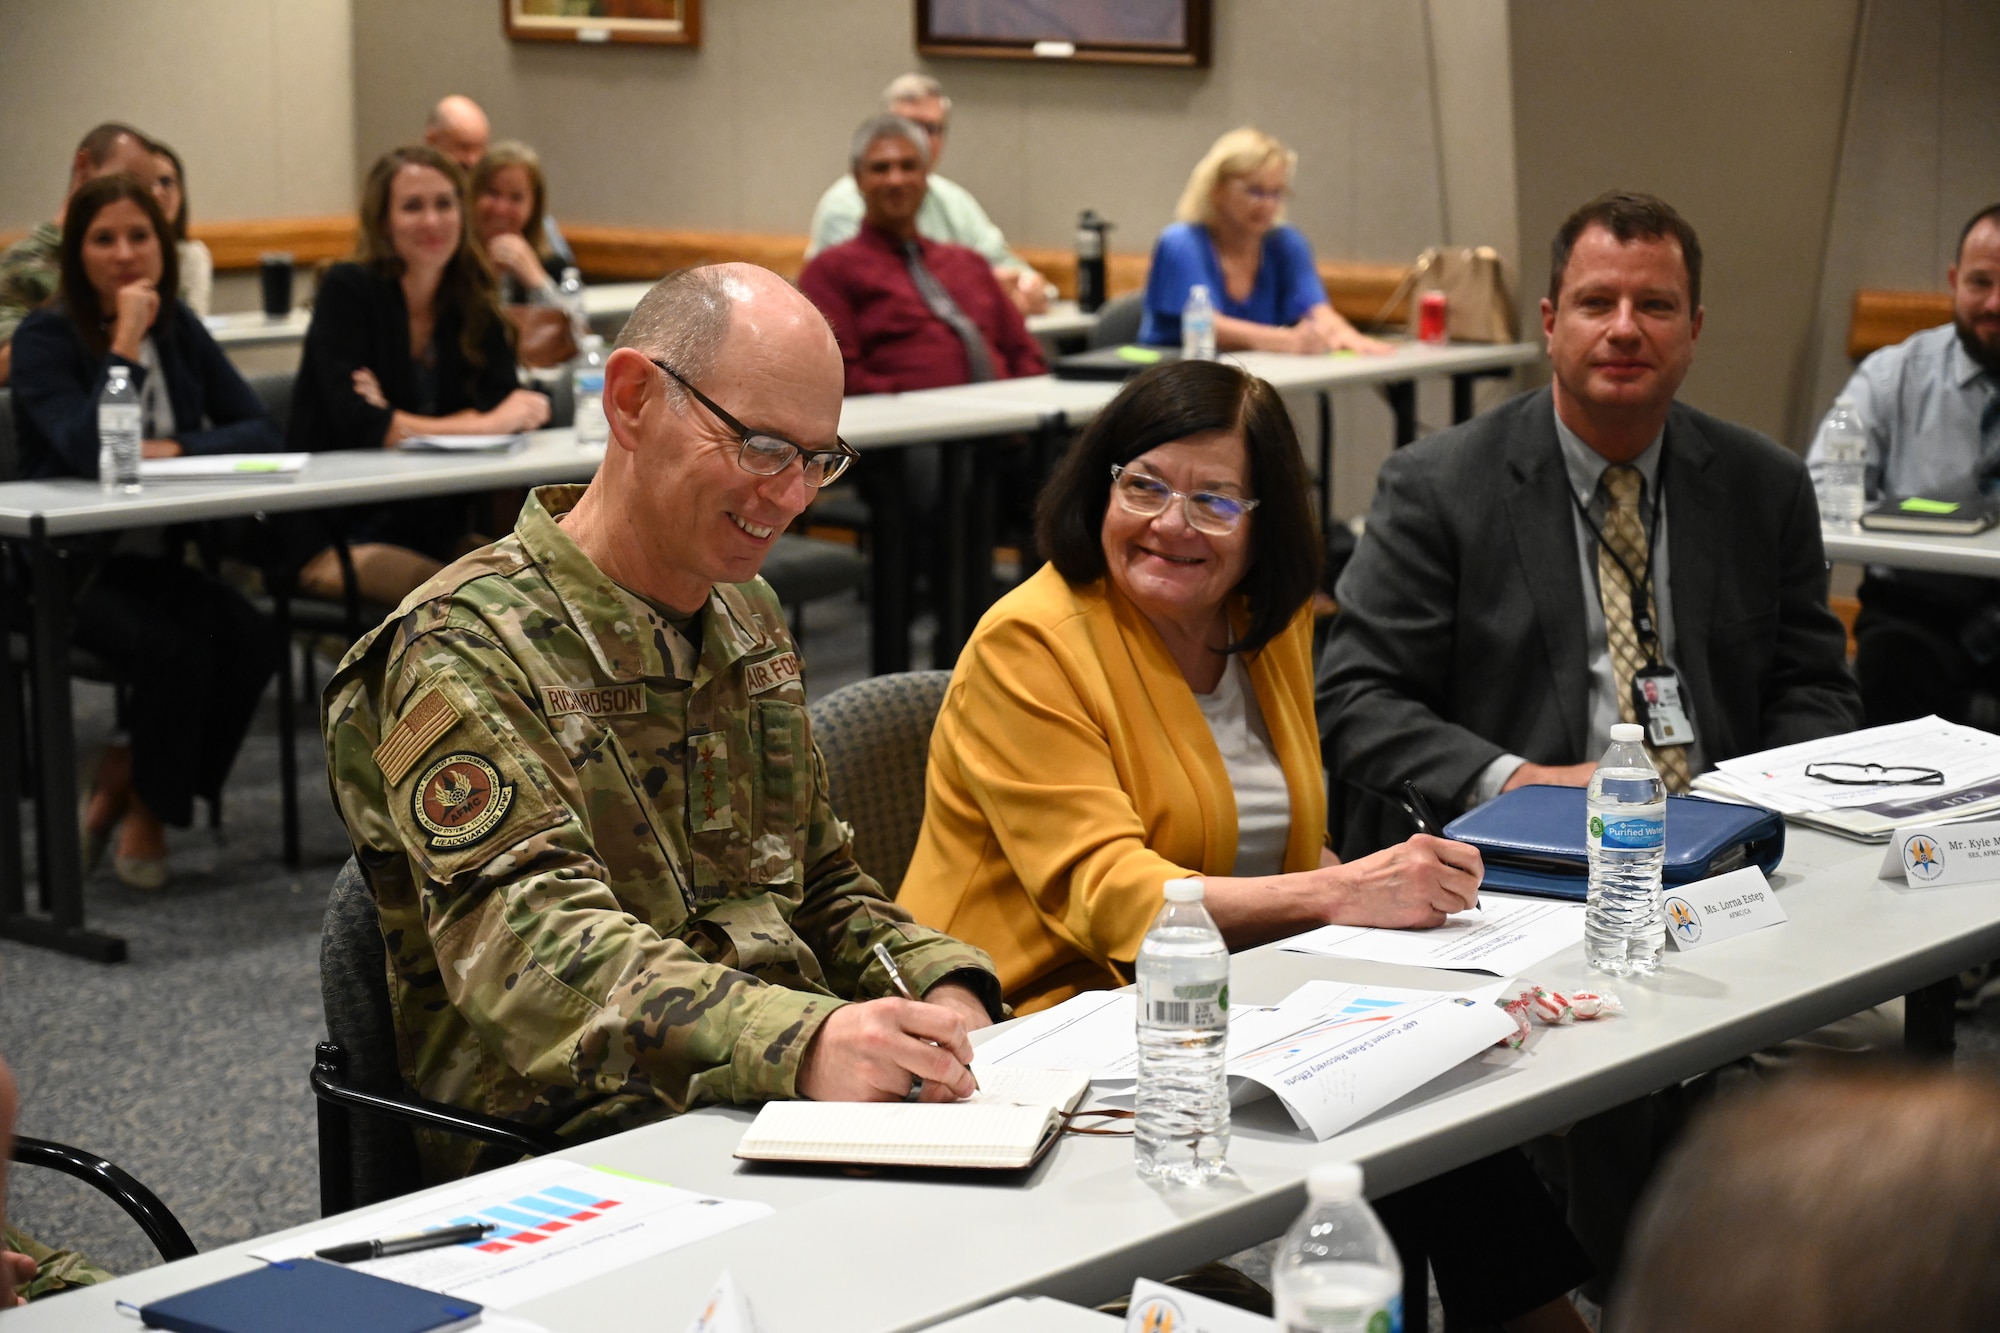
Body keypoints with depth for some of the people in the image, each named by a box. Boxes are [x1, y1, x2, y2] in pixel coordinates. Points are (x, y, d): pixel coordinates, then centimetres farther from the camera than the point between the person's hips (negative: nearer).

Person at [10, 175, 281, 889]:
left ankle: (118, 785, -3)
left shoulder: (176, 327, 9)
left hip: (159, 554, 5)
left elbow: (259, 429, 1)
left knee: (251, 641, -23)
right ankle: (144, 807, -2)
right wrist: (126, 342, -21)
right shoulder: (44, 338, -8)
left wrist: (174, 449, -16)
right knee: (177, 645, -31)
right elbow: (88, 451, -24)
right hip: (69, 563, -5)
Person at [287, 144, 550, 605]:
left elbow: (508, 406, -5)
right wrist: (488, 424, -15)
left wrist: (400, 423, -18)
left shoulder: (474, 311, 10)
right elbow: (359, 425, -16)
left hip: (435, 530, 5)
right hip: (337, 540, -5)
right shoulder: (348, 291, -4)